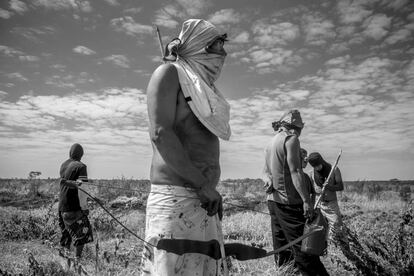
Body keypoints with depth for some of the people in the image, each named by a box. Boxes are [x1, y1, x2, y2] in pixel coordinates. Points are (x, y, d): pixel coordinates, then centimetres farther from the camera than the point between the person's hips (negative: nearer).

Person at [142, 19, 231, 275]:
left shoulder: (202, 89, 23)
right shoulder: (169, 73, -1)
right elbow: (160, 133, -15)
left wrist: (212, 192, 13)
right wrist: (202, 184, -16)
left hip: (204, 203, 8)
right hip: (175, 197, -8)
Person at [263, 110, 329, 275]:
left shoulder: (270, 143, 16)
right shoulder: (291, 139, -10)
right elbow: (295, 171, -18)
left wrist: (268, 180, -1)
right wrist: (306, 200, -18)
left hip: (272, 200, 8)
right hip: (289, 201, -8)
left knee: (280, 241, 16)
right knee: (302, 245, -6)